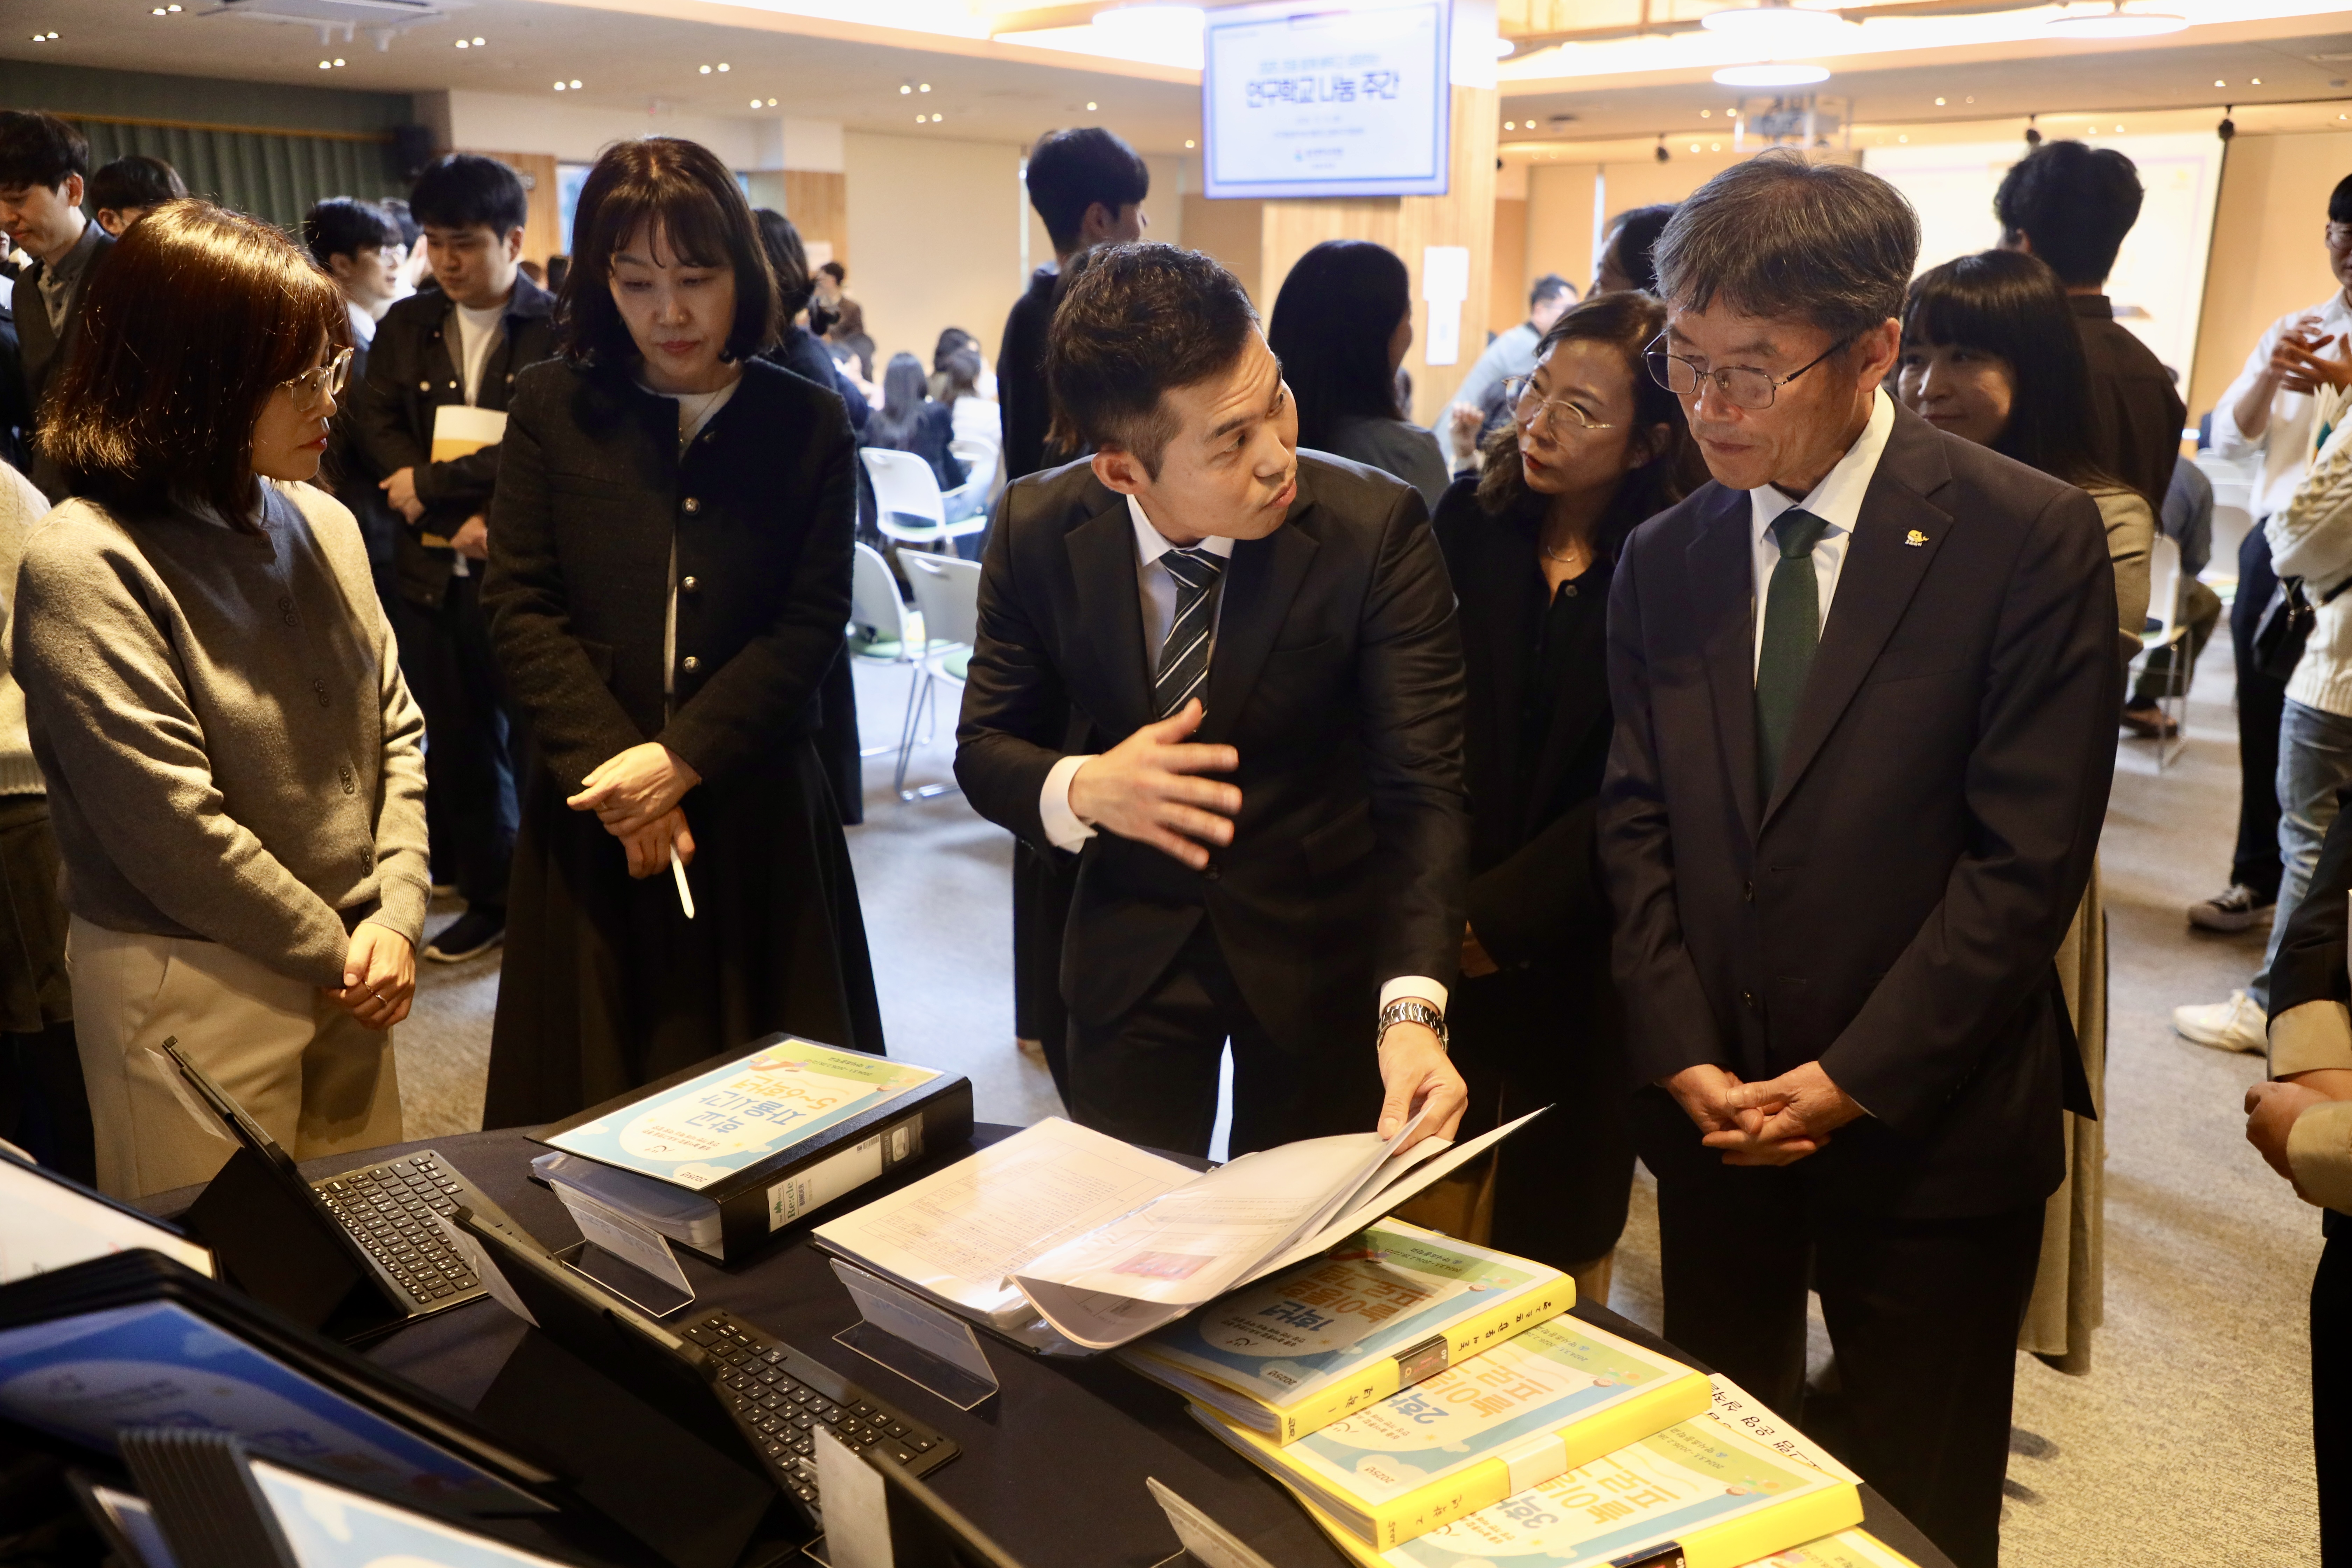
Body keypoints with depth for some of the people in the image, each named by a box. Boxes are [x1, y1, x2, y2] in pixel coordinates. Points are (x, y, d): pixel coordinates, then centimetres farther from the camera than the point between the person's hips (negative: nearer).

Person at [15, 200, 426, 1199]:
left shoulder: (324, 524, 3)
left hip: (348, 972, 6)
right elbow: (173, 829, -19)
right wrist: (333, 952, -10)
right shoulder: (85, 567, -16)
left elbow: (395, 731, 6)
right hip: (193, 993, -5)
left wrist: (395, 919, -4)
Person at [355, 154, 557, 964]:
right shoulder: (406, 326, 12)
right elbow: (377, 425, 3)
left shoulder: (557, 328, -6)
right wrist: (464, 517, -12)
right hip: (436, 569, 5)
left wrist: (430, 483, -13)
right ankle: (488, 899, 26)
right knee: (459, 745, 13)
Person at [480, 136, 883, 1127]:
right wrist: (610, 766, -13)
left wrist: (678, 763, -14)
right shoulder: (553, 407, 4)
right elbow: (520, 606, -2)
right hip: (593, 815, 1)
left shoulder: (808, 425, 2)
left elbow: (809, 628, -4)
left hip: (755, 813, 0)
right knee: (594, 1112, 10)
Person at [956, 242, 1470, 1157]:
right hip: (1130, 948, 1)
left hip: (1319, 947, -1)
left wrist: (1413, 1012, -36)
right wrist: (1082, 790, -28)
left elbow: (1422, 788, -23)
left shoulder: (1376, 527, -22)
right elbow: (986, 748, -5)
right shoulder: (1038, 531, -14)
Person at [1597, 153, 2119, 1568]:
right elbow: (1639, 827, 3)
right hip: (1713, 1122, 4)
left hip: (1927, 1131, -3)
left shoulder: (2030, 538, -10)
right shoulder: (1664, 562, 3)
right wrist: (1687, 1061, -7)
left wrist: (1853, 1080, -14)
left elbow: (2029, 855, -13)